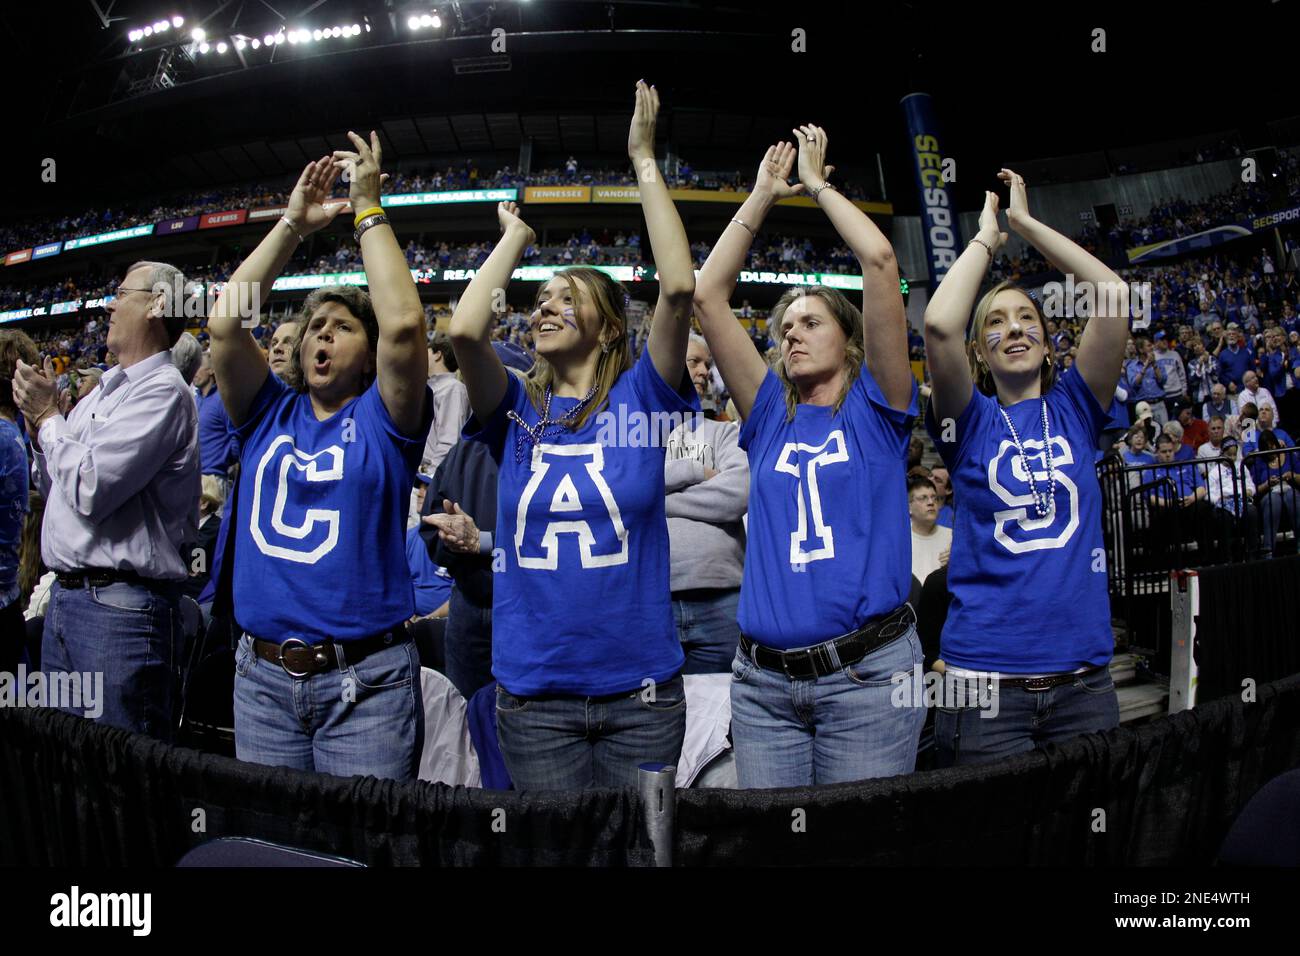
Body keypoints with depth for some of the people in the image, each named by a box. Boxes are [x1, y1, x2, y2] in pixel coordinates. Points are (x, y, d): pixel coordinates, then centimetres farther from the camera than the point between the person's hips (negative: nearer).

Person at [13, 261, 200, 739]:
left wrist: (47, 416, -6)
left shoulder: (162, 391, -13)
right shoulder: (104, 389, 15)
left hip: (121, 605, -9)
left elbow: (90, 489, -21)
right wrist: (39, 424, 7)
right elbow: (55, 491, 23)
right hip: (65, 595, 9)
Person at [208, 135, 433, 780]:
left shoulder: (383, 419, 0)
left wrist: (369, 208, -8)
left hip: (365, 681, -4)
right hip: (262, 675, 4)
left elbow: (403, 324, -17)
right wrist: (292, 225, 1)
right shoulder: (270, 415, 10)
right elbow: (224, 322, -2)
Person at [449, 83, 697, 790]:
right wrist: (515, 238, 0)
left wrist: (644, 162, -9)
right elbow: (464, 331, -16)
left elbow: (679, 289, -16)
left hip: (641, 688, -1)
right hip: (532, 693, 1)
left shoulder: (639, 398, -1)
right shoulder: (518, 410, 3)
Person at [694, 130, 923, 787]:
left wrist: (817, 185, 8)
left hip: (867, 671, -3)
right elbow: (706, 295, 9)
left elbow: (879, 261, -4)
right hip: (763, 680, 3)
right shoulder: (769, 417, 13)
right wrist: (762, 196, 14)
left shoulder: (875, 408, 6)